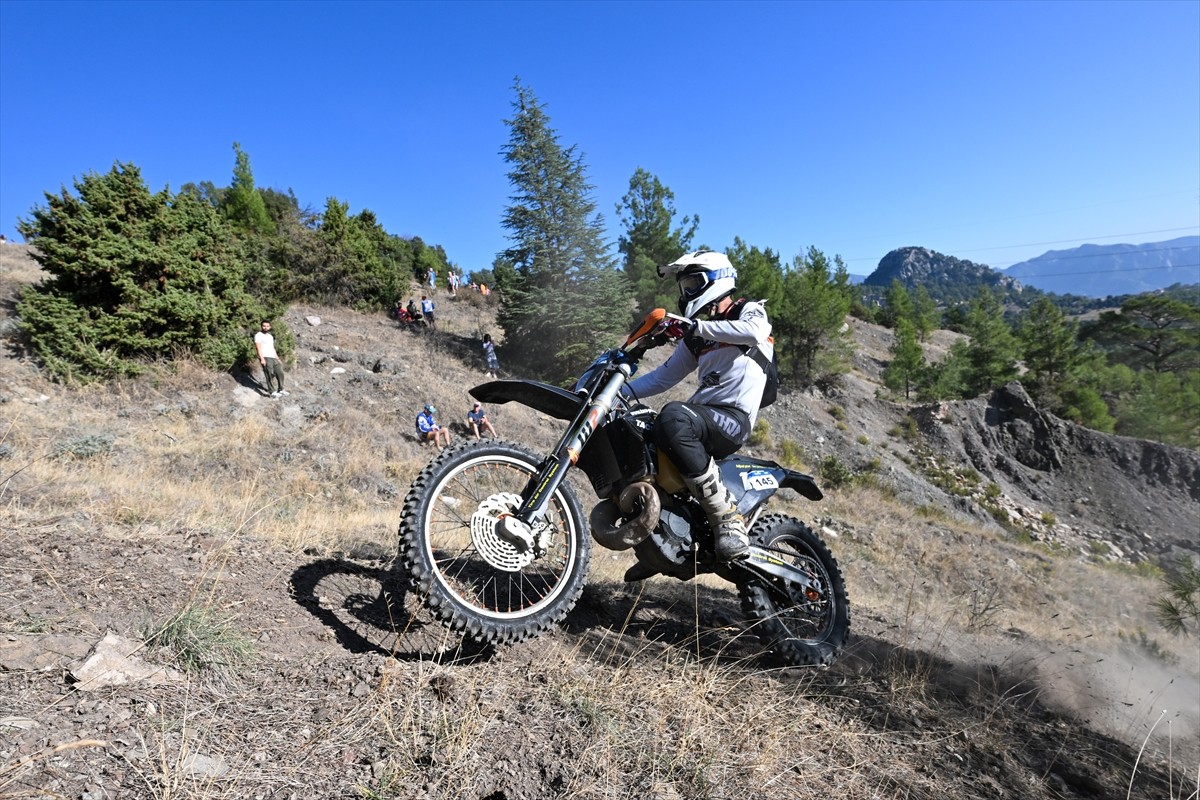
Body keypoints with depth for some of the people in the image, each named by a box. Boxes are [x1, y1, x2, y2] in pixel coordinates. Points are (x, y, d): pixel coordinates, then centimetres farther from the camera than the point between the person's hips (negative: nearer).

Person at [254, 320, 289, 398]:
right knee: (269, 375, -10)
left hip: (273, 357, 8)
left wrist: (278, 359, 21)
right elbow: (258, 348, -11)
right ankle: (272, 392, -9)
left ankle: (281, 389, 13)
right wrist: (262, 359, -20)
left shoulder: (270, 336, 22)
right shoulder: (258, 335, -2)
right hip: (265, 358, -8)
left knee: (280, 373, 4)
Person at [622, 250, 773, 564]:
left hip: (734, 419, -8)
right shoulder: (695, 337, 25)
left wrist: (696, 327, -23)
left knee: (673, 418, -37)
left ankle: (727, 516, -27)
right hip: (701, 417, 8)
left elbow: (753, 331, -21)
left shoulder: (750, 311, 5)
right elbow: (663, 377, 22)